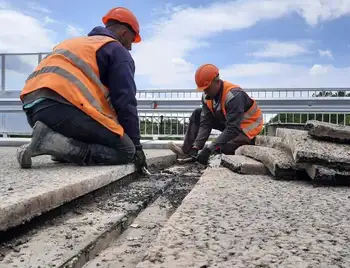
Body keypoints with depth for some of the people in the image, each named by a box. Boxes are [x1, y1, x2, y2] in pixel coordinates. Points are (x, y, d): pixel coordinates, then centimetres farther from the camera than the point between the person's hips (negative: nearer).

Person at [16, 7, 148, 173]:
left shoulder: (76, 43, 33)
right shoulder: (118, 50, 8)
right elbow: (125, 102, -2)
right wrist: (136, 144, 6)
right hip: (61, 106, -9)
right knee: (125, 151, -5)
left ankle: (56, 142, 3)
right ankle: (53, 143, -17)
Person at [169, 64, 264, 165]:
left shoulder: (234, 96, -33)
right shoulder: (207, 95, -9)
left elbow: (232, 129, -36)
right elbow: (205, 124, -10)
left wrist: (209, 149, -41)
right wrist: (196, 147, -22)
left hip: (247, 128, -8)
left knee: (220, 149, -32)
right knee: (197, 114, 0)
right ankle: (187, 150, -3)